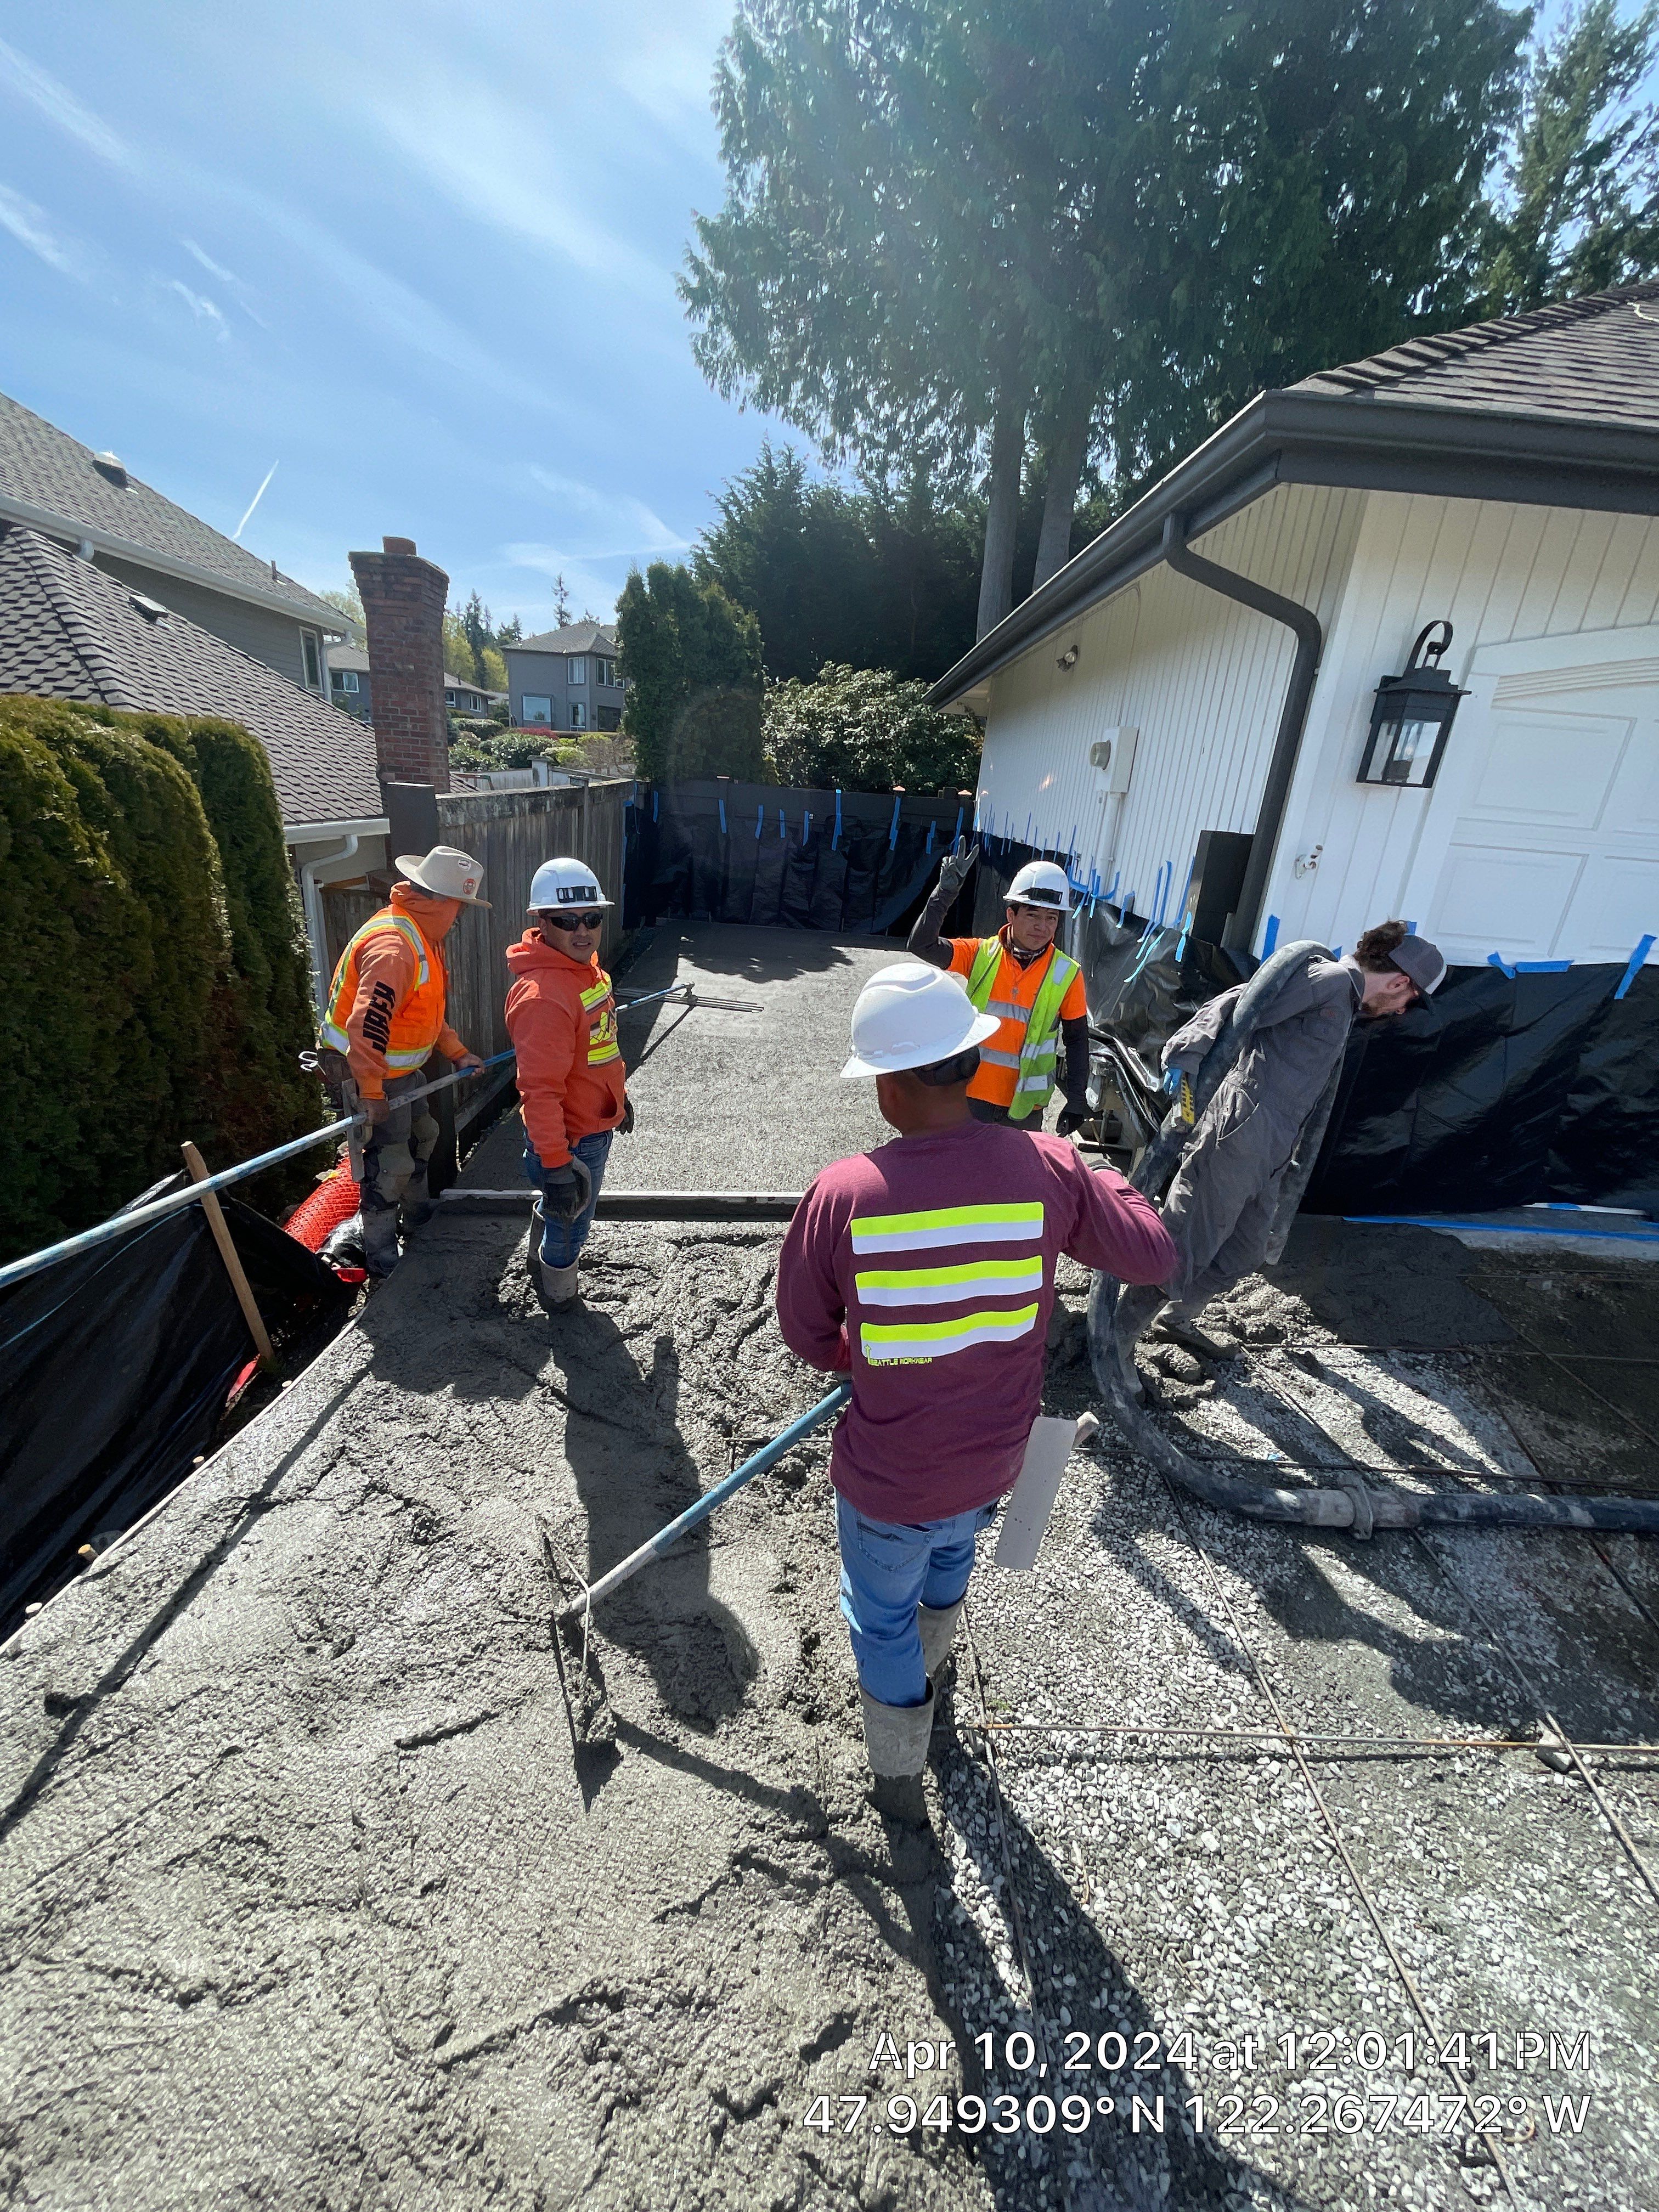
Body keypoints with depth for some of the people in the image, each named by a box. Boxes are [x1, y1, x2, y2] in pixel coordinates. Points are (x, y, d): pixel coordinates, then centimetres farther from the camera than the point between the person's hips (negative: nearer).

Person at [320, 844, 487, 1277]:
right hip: (370, 1073, -11)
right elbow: (366, 1026, -35)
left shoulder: (423, 936, 6)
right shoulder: (392, 947, -29)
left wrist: (458, 1053, 13)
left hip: (402, 1066, 11)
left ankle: (419, 1218, 46)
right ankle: (383, 1264, 11)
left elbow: (427, 1011, 16)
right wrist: (372, 1093, -33)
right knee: (391, 1165, -4)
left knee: (423, 1136, 24)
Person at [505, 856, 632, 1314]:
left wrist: (619, 1097, 22)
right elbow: (540, 1090, -31)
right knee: (569, 1223, 13)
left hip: (594, 1123, 9)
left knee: (555, 1210, 30)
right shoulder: (543, 995, -30)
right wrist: (556, 1166, -30)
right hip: (572, 1140, -9)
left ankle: (540, 1268, 55)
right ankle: (559, 1298, 39)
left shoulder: (585, 967, 2)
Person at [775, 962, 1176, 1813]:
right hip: (995, 1459, 4)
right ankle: (924, 1664, 69)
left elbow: (804, 1329, -11)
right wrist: (1105, 1184, 11)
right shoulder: (1047, 1166, -21)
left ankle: (899, 1774, 53)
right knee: (952, 1549, 38)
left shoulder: (842, 1191, -26)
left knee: (882, 1613, 27)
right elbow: (1154, 1256, -6)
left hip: (886, 1479, -4)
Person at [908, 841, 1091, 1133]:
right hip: (971, 1097, 0)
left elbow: (1077, 1041, 2)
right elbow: (922, 945, -18)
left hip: (1025, 1108, 0)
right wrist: (946, 891, -26)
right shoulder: (980, 955, -7)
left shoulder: (1067, 975, -7)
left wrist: (1077, 1100, 0)